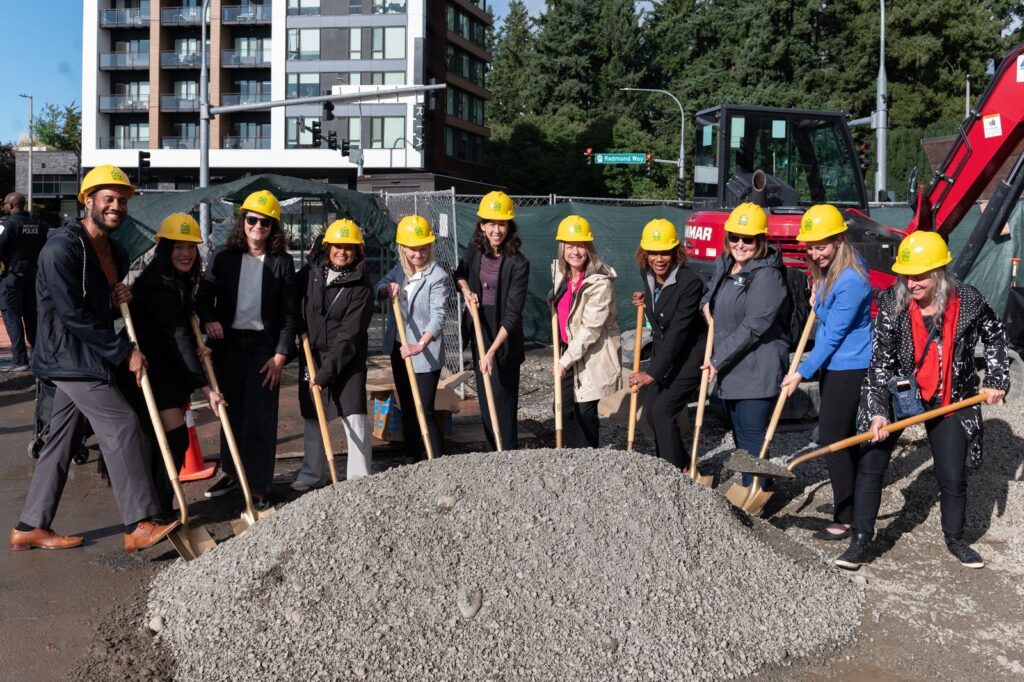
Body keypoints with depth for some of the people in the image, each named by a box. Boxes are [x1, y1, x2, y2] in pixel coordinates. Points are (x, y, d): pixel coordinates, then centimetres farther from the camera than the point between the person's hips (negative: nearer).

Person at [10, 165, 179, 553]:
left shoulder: (116, 253, 11)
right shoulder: (62, 247, -16)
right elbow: (73, 314, -21)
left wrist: (122, 298, 0)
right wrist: (124, 352, -19)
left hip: (83, 358, 9)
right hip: (69, 356, -9)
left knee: (62, 440, 12)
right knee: (123, 426, -14)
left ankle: (30, 527, 21)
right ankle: (139, 526, -10)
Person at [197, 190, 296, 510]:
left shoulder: (282, 262, -1)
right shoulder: (224, 258, 4)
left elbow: (288, 313, -2)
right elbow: (204, 297, 7)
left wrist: (280, 355, -8)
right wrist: (209, 319, -15)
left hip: (264, 345, -3)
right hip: (228, 343, 3)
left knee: (260, 418, -3)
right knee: (231, 412, 13)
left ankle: (259, 489, 4)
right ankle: (231, 472, 30)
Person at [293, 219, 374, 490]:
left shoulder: (361, 286, -11)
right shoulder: (310, 272, 0)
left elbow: (350, 334, -16)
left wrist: (327, 371, -20)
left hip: (348, 359, -4)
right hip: (312, 354, 4)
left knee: (355, 415, -9)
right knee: (311, 416, 12)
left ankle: (360, 477, 3)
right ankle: (312, 474, 26)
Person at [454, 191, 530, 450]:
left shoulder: (518, 263, -17)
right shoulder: (474, 250, 0)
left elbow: (512, 314, -21)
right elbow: (459, 273, 21)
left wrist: (492, 351, -27)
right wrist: (465, 289, -2)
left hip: (504, 339, -6)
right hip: (479, 332, 6)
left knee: (503, 400, -5)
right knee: (485, 400, 13)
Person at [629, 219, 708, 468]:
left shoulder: (690, 282, -26)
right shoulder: (646, 273, -3)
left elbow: (677, 332, -28)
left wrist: (652, 373, -30)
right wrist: (645, 300, 3)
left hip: (690, 354, -8)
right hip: (662, 351, 8)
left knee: (663, 410, -15)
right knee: (650, 413, 10)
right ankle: (682, 465, 30)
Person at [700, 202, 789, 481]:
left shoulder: (767, 275, -18)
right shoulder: (724, 265, 9)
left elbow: (753, 327, -22)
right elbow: (712, 288, 31)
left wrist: (718, 359, -17)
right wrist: (706, 303, 7)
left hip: (757, 372, -9)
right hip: (731, 370, 9)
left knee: (751, 440, -7)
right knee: (740, 438, 18)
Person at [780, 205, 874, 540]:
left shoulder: (851, 280, -23)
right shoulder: (827, 270, 7)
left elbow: (833, 335, -20)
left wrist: (802, 373, -17)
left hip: (848, 368, -10)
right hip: (833, 364, 10)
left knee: (833, 439, -6)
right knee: (842, 437, 17)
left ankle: (845, 519, 4)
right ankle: (850, 501, 31)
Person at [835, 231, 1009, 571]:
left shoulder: (968, 300, -13)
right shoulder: (892, 302, -16)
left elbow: (995, 335, 7)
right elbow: (880, 361, -16)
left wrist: (996, 380, 3)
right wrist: (878, 412, -22)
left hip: (949, 401, 1)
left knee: (953, 477, 5)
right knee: (870, 464, -7)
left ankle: (955, 539, 32)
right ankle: (861, 541, 5)